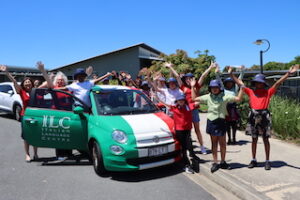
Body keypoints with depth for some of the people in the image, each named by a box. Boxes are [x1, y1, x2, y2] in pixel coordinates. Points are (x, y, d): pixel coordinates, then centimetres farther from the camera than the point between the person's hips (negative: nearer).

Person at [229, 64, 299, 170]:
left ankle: (267, 161, 18)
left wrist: (288, 73, -13)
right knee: (254, 139, 12)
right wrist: (231, 74, 8)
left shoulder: (268, 92, 4)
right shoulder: (251, 92, 8)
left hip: (264, 116, -2)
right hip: (253, 116, 2)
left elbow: (278, 83, -4)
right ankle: (254, 160, 22)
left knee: (265, 139, 7)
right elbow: (240, 83, 9)